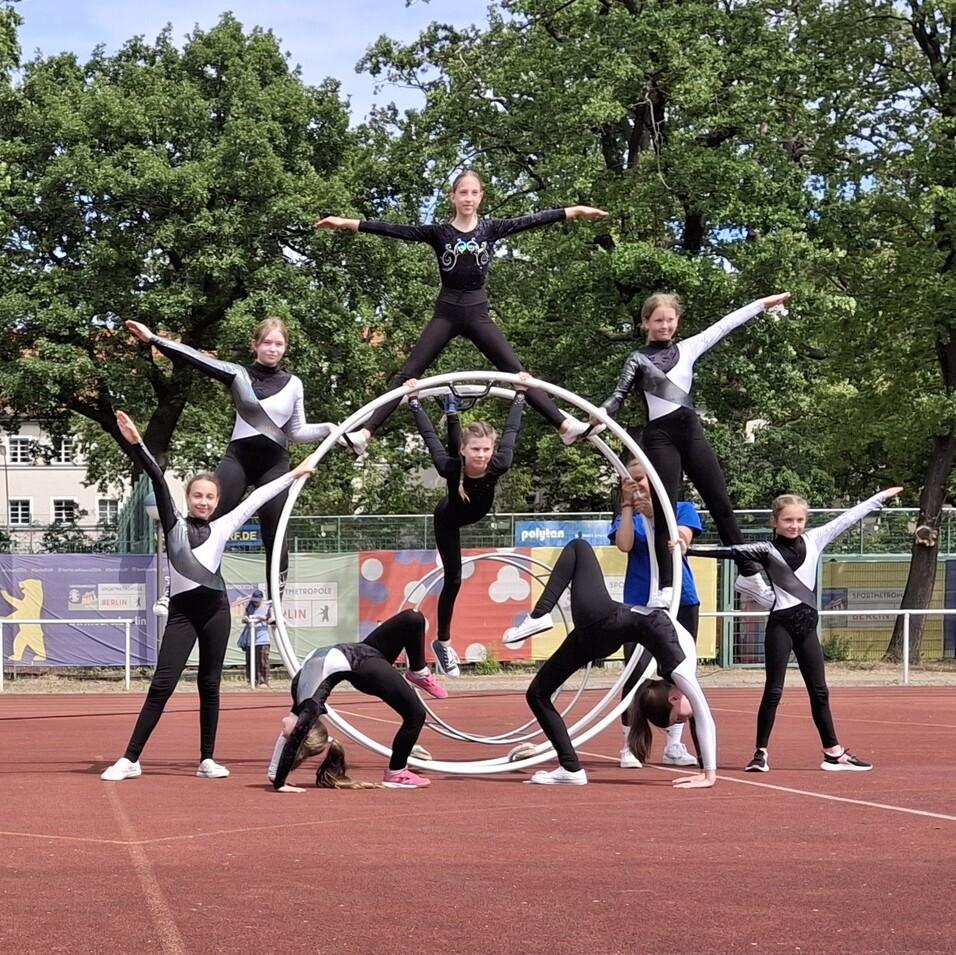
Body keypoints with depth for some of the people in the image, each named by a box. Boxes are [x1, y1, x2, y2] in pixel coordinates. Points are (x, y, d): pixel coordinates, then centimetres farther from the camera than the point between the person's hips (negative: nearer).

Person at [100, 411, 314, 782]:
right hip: (181, 611, -2)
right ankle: (129, 759, -6)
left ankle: (207, 759, 13)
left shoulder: (223, 526, 14)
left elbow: (256, 498, 21)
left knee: (210, 686, 6)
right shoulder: (175, 524, 9)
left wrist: (293, 474, 28)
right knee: (161, 685, -7)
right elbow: (158, 481, -1)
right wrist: (136, 444, -10)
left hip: (215, 608, 2)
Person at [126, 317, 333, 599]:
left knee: (274, 535, 2)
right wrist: (152, 339, -16)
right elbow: (199, 360, -7)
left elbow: (296, 432, 10)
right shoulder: (239, 374, 3)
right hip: (238, 458, -1)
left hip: (274, 463, 1)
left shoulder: (293, 384, 9)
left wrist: (329, 429, -7)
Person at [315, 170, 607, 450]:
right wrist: (347, 223, -16)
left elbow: (530, 221, -3)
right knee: (407, 375, -8)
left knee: (517, 372, -3)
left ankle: (566, 425, -6)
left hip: (478, 314, 1)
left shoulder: (490, 229, 2)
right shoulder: (439, 232, -1)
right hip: (446, 314, -1)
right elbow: (395, 230, -8)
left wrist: (575, 211, -9)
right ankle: (365, 432, -15)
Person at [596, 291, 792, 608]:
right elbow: (618, 397, -2)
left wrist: (763, 303, 18)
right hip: (660, 437, -4)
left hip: (691, 431, 4)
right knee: (664, 513, -6)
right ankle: (665, 588, -6)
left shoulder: (687, 348, 15)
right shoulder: (638, 359, 6)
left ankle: (749, 573, 12)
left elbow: (723, 326, 16)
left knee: (721, 504, 4)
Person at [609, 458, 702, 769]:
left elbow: (682, 540, -13)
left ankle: (674, 745, 14)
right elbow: (624, 545, -12)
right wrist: (628, 505, -11)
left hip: (681, 601, 1)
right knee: (637, 671, -9)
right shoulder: (626, 517, 8)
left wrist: (652, 513, -21)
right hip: (639, 603, 0)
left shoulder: (683, 509, 6)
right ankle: (629, 746, -5)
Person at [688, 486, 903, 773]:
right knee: (773, 691, -2)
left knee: (819, 691, 11)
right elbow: (730, 551, -15)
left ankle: (833, 752, 18)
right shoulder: (767, 549, -6)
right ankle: (761, 753, 4)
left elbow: (846, 519, 14)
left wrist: (881, 496, 23)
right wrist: (687, 549, -26)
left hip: (807, 623, 5)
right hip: (781, 623, -5)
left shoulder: (814, 540, 7)